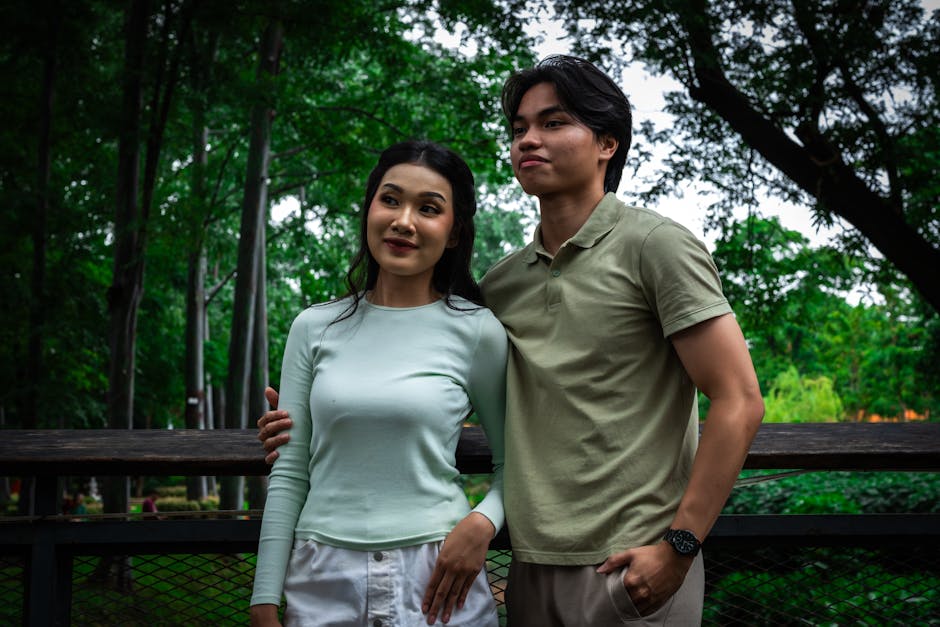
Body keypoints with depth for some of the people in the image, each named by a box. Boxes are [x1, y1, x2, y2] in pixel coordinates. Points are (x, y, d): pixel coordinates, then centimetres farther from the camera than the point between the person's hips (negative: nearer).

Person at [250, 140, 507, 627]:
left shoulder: (477, 331, -4)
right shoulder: (314, 328, 2)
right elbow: (289, 474, 4)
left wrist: (483, 522, -14)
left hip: (434, 577, -2)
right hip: (322, 581, 2)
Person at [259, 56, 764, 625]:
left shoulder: (654, 246, -6)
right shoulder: (503, 284, 10)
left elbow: (739, 401, -10)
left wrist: (679, 546, -15)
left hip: (630, 570, -5)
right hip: (533, 566, 6)